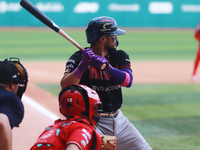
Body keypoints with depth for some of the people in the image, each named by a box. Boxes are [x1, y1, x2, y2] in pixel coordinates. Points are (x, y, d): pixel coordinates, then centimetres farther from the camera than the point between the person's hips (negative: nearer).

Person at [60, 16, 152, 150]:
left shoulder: (119, 56, 5)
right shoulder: (78, 58, -9)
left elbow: (128, 81, -13)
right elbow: (65, 85, -23)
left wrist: (107, 67, -28)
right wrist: (83, 65, -35)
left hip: (118, 119, 5)